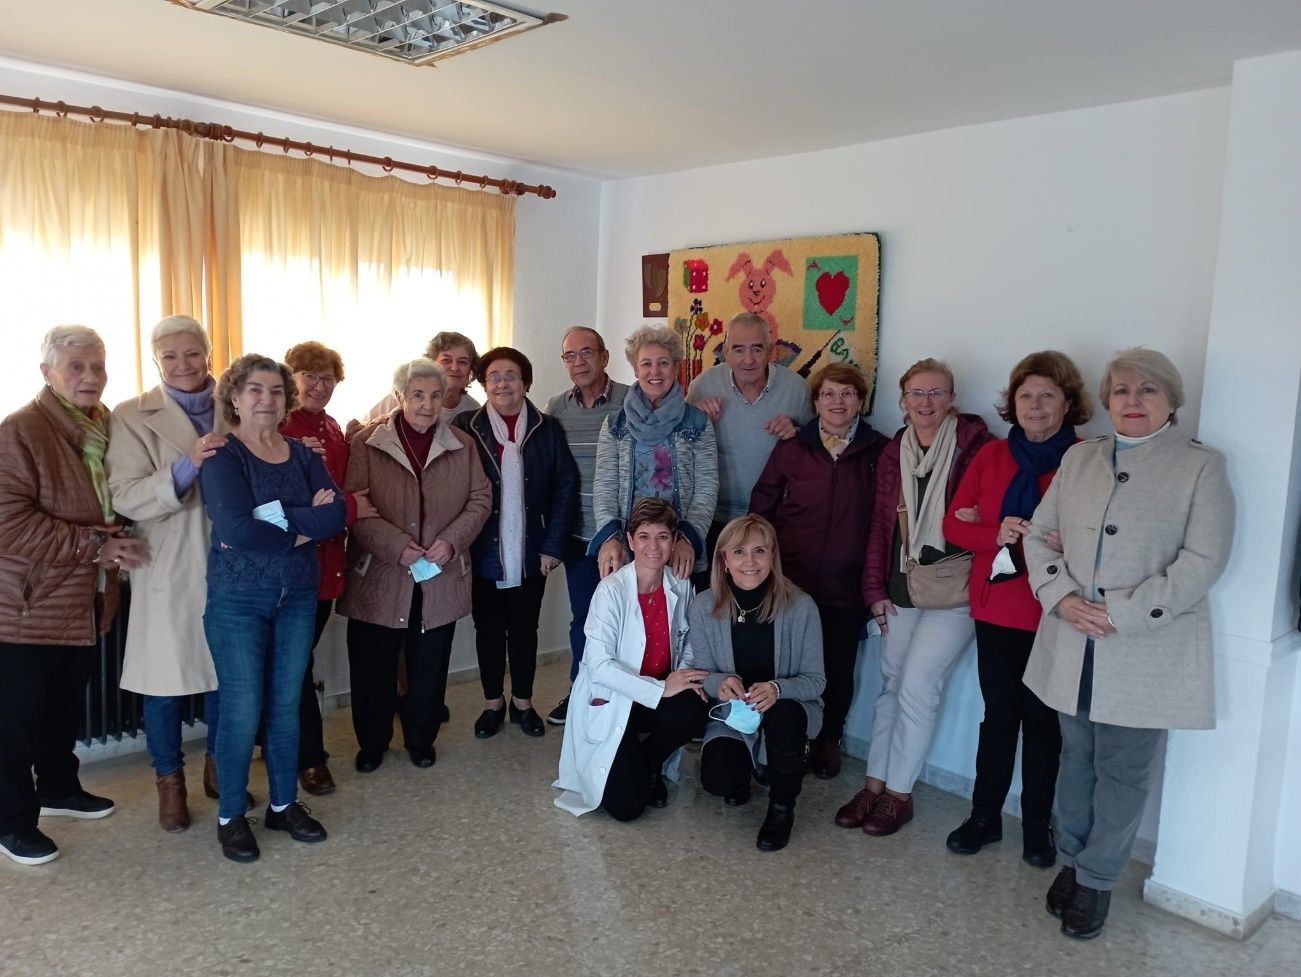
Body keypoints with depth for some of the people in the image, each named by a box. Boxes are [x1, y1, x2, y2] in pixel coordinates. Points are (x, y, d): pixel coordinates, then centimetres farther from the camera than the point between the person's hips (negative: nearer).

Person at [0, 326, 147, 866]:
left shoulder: (106, 426, 7)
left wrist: (116, 545, -1)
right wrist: (93, 546, -23)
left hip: (83, 598, 7)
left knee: (67, 704, 21)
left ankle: (58, 787, 39)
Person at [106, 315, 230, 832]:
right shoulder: (132, 417, -5)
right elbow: (124, 497, -16)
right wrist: (186, 466, -29)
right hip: (167, 570, -3)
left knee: (225, 671, 14)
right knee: (165, 677, 8)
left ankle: (217, 766, 34)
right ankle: (170, 780, 28)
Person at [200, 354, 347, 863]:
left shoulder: (302, 455, 6)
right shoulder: (222, 457, -9)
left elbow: (336, 512, -10)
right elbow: (236, 528, -23)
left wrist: (277, 518, -21)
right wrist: (303, 528, -14)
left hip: (298, 594, 5)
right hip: (238, 598, -4)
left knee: (287, 705, 13)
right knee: (242, 711, 1)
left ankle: (284, 803, 29)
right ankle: (231, 816, 20)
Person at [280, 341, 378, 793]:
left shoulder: (333, 430, 13)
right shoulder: (278, 429, -11)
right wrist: (347, 507, -16)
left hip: (326, 561, 7)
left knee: (301, 657, 17)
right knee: (297, 662, 3)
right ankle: (310, 757, 14)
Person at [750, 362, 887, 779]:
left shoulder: (879, 452, 1)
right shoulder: (791, 450, 3)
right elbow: (761, 507, 7)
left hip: (847, 587, 0)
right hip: (791, 581, 1)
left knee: (837, 669, 9)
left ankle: (828, 741, 32)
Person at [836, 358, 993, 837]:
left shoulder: (974, 446, -8)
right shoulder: (893, 452, 9)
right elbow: (881, 524, 11)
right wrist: (876, 588, 7)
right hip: (903, 589, 5)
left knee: (917, 685, -7)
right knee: (892, 685, 9)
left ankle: (899, 794, 9)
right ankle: (875, 784, 20)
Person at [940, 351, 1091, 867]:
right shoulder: (992, 455, 5)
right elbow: (954, 524, 3)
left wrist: (1025, 535, -21)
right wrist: (997, 534, -16)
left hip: (1052, 613, -3)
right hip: (996, 607, 3)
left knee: (1042, 720, 9)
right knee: (998, 714, 12)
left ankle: (1037, 826, 25)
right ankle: (984, 816, 25)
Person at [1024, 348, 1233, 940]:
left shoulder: (1200, 468, -5)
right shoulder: (1078, 459, 9)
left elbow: (1203, 560, -13)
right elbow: (1039, 532, 7)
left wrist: (1122, 614, -19)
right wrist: (1060, 596, -10)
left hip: (1146, 653, -4)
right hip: (1071, 644, 4)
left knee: (1122, 771, 8)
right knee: (1076, 758, 17)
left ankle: (1096, 879, 25)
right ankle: (1073, 858, 35)